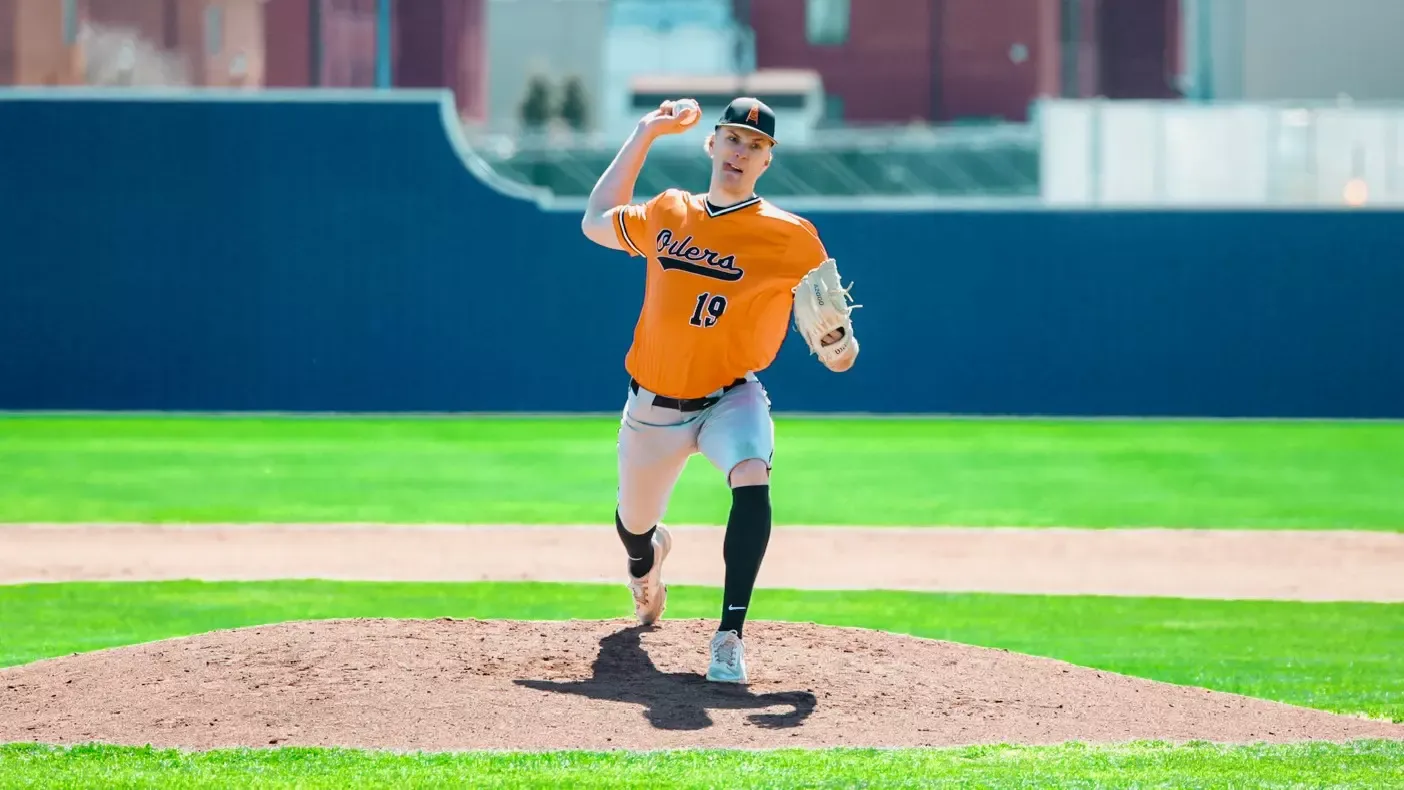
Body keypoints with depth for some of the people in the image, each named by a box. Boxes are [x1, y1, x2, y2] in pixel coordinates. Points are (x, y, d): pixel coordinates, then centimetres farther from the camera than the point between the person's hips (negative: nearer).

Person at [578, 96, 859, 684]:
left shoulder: (791, 237, -11)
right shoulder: (667, 214, 2)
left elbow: (836, 343, -10)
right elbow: (596, 222, 20)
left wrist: (837, 344, -36)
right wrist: (645, 134, 18)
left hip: (730, 399, -4)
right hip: (653, 407, 4)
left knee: (753, 482, -35)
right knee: (634, 524, 19)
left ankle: (730, 636, -33)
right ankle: (648, 556, 60)